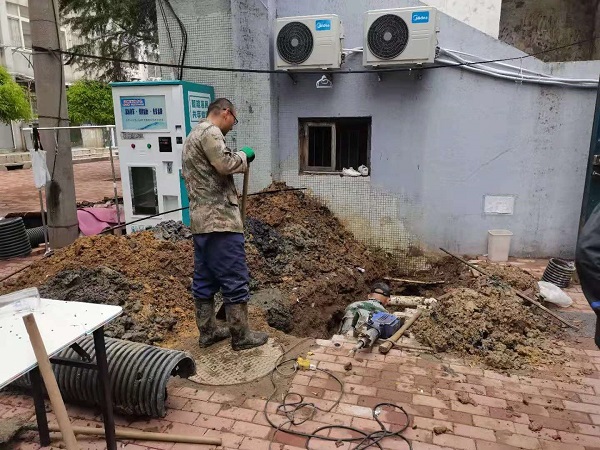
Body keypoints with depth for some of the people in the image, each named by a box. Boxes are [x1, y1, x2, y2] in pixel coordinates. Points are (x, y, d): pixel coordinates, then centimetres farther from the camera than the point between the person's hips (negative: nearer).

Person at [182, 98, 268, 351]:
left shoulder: (193, 135, 24)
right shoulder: (210, 132, -8)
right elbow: (225, 165, -19)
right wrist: (244, 155, -2)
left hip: (200, 219, 11)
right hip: (219, 218, -11)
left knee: (204, 279, 13)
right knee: (235, 279, -3)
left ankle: (207, 332, 23)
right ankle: (241, 336, 6)